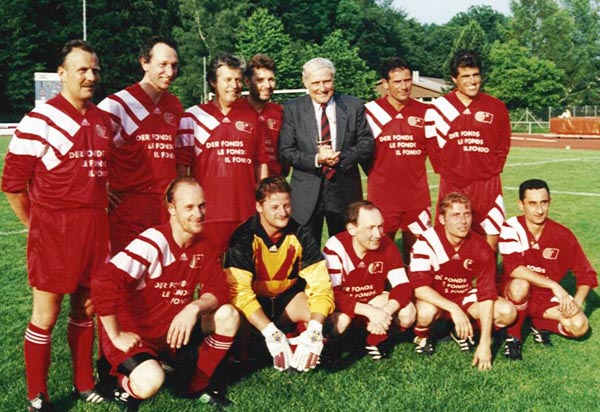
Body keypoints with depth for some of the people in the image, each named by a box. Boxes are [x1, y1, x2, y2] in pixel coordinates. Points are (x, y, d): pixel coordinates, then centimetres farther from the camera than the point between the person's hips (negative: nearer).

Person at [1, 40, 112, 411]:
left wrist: (99, 208, 15)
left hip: (95, 226, 6)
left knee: (86, 309, 15)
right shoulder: (40, 121, -10)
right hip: (53, 228, -6)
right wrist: (37, 225, 0)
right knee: (45, 316, 3)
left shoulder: (103, 121, 9)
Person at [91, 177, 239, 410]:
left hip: (175, 329, 7)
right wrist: (116, 337, -23)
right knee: (150, 383, -35)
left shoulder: (202, 246, 0)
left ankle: (199, 386, 7)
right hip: (134, 335, -6)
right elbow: (103, 285, -33)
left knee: (228, 315, -12)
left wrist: (194, 308, -27)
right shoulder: (153, 243, -24)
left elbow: (218, 289, -5)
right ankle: (126, 384, 5)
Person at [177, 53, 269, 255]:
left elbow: (261, 162, 15)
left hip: (246, 213, 3)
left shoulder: (251, 117, 14)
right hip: (207, 213, -3)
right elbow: (181, 164, 4)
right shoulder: (192, 117, 5)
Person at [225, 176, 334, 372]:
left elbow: (321, 284, -20)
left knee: (322, 314, -26)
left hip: (288, 297, 2)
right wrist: (271, 333, -44)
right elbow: (238, 290, -32)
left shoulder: (300, 235, -14)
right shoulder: (244, 237, -23)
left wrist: (314, 329, -39)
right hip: (254, 302, -2)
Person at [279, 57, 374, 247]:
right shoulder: (292, 109, 2)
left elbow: (367, 143, 2)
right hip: (306, 193, -1)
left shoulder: (354, 106, 5)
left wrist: (341, 158, -14)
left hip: (345, 190, 1)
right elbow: (285, 152, -2)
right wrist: (316, 159, -18)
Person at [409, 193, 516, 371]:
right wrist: (453, 308, -42)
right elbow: (419, 287, -30)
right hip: (434, 299, -3)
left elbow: (487, 296, -19)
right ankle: (421, 336, -1)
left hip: (465, 296, 4)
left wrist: (485, 344, -24)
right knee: (426, 311, -38)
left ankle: (462, 332, 9)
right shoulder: (427, 242, -23)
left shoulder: (481, 249, -16)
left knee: (507, 312, -17)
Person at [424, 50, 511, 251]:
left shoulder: (496, 108, 4)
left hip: (487, 185, 1)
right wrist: (445, 172, 3)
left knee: (491, 238, 1)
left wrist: (492, 170, 4)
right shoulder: (438, 108, 1)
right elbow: (432, 145, 7)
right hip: (452, 186, -1)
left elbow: (503, 144, 12)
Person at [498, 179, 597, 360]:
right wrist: (554, 285, -36)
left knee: (579, 326, -20)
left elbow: (587, 275, -4)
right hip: (515, 292, -3)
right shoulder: (512, 228, -18)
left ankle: (540, 324, 10)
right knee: (520, 285, -37)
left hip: (546, 297, 3)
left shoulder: (563, 235, -10)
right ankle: (513, 336, -12)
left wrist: (577, 302, -22)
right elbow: (513, 268, -32)